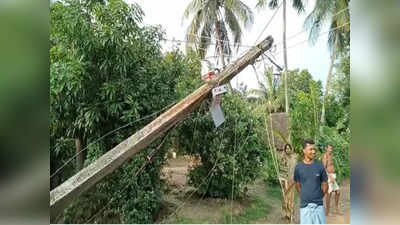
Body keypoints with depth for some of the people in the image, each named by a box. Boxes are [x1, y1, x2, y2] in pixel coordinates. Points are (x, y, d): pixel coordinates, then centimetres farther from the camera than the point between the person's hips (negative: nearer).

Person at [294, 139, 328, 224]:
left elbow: (325, 184, 6)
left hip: (318, 205, 1)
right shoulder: (298, 167, -4)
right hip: (305, 205, 0)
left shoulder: (319, 165, -3)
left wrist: (319, 197, 9)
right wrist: (304, 197, 8)